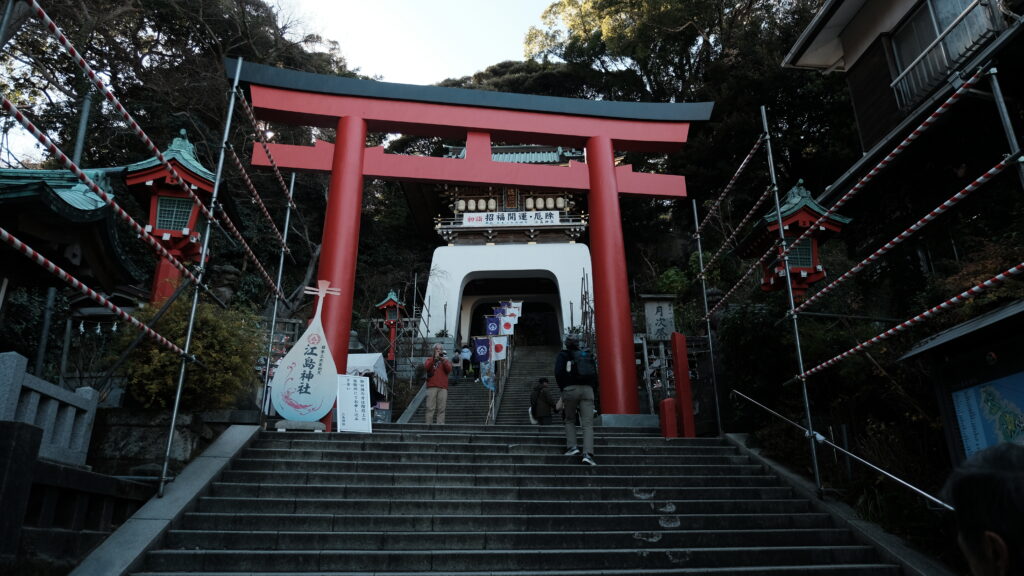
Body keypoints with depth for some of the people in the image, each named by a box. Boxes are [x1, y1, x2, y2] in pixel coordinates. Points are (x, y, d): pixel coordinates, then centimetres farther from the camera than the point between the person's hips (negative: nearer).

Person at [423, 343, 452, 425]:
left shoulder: (446, 360, 20)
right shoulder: (430, 359, 17)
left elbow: (449, 369, 2)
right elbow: (426, 367, -5)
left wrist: (444, 361, -10)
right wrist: (435, 358, -11)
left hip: (443, 387, 1)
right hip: (432, 387, -1)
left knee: (441, 408, -4)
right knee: (430, 407, -7)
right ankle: (429, 424, -7)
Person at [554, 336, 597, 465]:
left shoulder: (563, 355, 10)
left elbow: (558, 373, -2)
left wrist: (562, 388, 6)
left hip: (570, 389, -2)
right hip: (587, 389, 2)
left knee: (569, 420, 17)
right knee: (588, 424, -5)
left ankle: (572, 446, 1)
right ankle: (587, 453, -18)